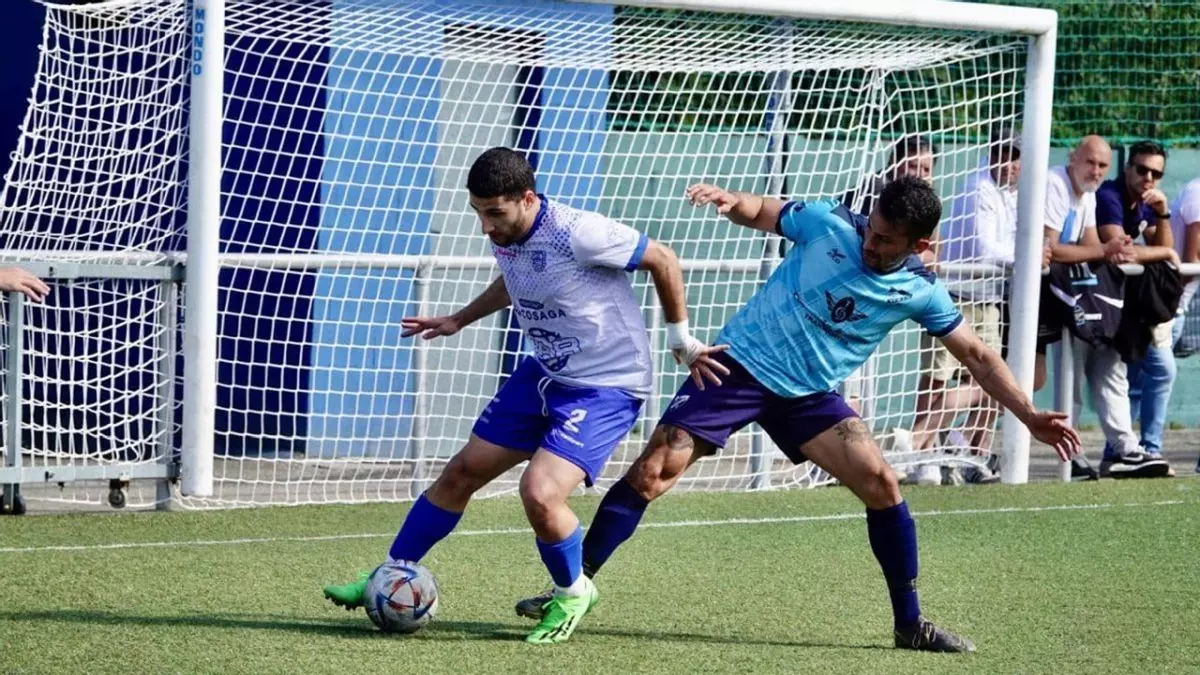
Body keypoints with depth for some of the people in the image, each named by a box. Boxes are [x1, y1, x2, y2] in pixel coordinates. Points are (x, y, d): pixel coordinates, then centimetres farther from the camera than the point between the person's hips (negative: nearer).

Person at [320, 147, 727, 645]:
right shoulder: (504, 236, -3)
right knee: (463, 471, 9)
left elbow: (662, 260, -14)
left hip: (607, 387, -8)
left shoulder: (579, 234, -27)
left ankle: (572, 594, 6)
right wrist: (459, 320, 27)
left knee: (539, 493, -23)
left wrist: (682, 342, -4)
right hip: (545, 374, 8)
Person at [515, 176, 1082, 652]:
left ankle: (910, 624, 2)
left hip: (808, 394, 2)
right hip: (739, 366, -2)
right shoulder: (828, 223, -11)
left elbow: (976, 355, 3)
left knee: (880, 483, -13)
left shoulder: (920, 292, -7)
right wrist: (728, 199, -17)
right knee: (651, 473, -13)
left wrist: (1029, 416, -2)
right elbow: (761, 212, 6)